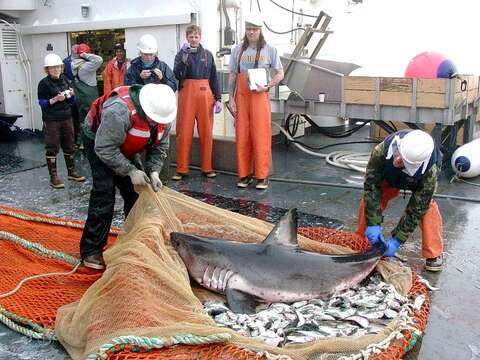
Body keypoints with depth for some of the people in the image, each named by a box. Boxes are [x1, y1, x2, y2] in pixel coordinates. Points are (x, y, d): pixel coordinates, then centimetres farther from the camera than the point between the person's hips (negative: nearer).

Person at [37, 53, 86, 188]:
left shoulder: (64, 80, 9)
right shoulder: (44, 83, -8)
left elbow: (72, 101, 14)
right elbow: (42, 103, -10)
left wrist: (71, 95, -7)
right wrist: (55, 99, -23)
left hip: (66, 118, 6)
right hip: (51, 120, -6)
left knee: (69, 146, 13)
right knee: (52, 148, -1)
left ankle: (71, 172, 26)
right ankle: (53, 177, 5)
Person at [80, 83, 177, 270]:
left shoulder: (162, 114, -17)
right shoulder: (119, 111, -41)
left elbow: (160, 147, -6)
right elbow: (104, 149, -35)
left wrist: (153, 171, -21)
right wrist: (130, 171, -32)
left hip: (124, 148, 7)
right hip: (98, 141, -7)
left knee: (135, 191, 3)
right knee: (104, 193, -16)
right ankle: (90, 250, -6)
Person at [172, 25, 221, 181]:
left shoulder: (207, 54, 12)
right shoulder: (181, 54, 8)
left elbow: (214, 78, 11)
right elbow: (176, 74, -8)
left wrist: (218, 98, 3)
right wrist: (184, 56, -17)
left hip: (205, 94, 1)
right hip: (187, 94, -1)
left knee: (206, 132, 3)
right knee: (184, 132, -3)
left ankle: (207, 168, 12)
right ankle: (181, 169, 4)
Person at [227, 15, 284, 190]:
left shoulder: (270, 50, 5)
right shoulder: (237, 50, 10)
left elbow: (280, 74, 6)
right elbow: (232, 75, 10)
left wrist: (266, 87, -10)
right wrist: (231, 98, 2)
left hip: (260, 96, -2)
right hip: (241, 96, 2)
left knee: (261, 135, -4)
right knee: (242, 136, 1)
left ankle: (262, 175, 3)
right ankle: (244, 174, 9)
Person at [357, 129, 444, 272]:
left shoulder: (430, 171, -44)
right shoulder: (381, 150, -43)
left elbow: (416, 209, -36)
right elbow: (371, 185, -34)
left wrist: (397, 240, -36)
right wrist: (373, 223, -37)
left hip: (418, 182, -1)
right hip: (390, 177, 2)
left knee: (426, 206, -24)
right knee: (369, 198, -15)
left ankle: (434, 255, -7)